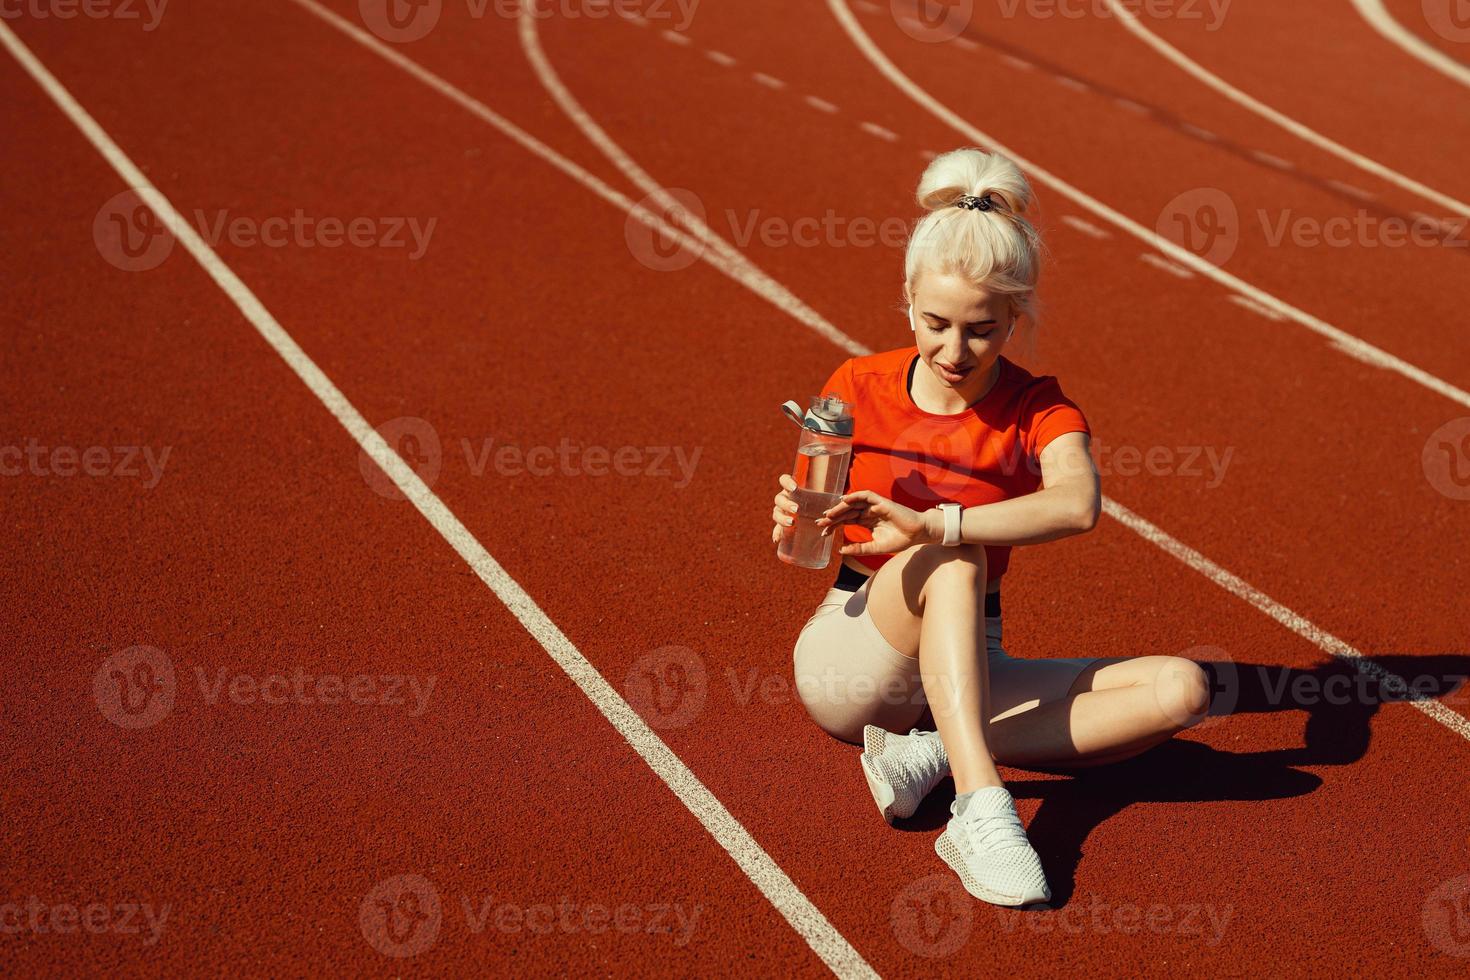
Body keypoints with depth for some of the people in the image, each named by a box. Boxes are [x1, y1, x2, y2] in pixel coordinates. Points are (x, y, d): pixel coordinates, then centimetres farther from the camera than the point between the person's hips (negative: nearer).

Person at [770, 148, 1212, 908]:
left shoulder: (1039, 411, -4)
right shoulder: (857, 388, -2)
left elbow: (1078, 504, -29)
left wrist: (932, 524, -43)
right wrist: (793, 526, -23)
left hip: (967, 668, 2)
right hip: (845, 661, -2)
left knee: (1180, 689, -20)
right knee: (954, 561, -35)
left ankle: (930, 755, -30)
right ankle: (980, 808, -44)